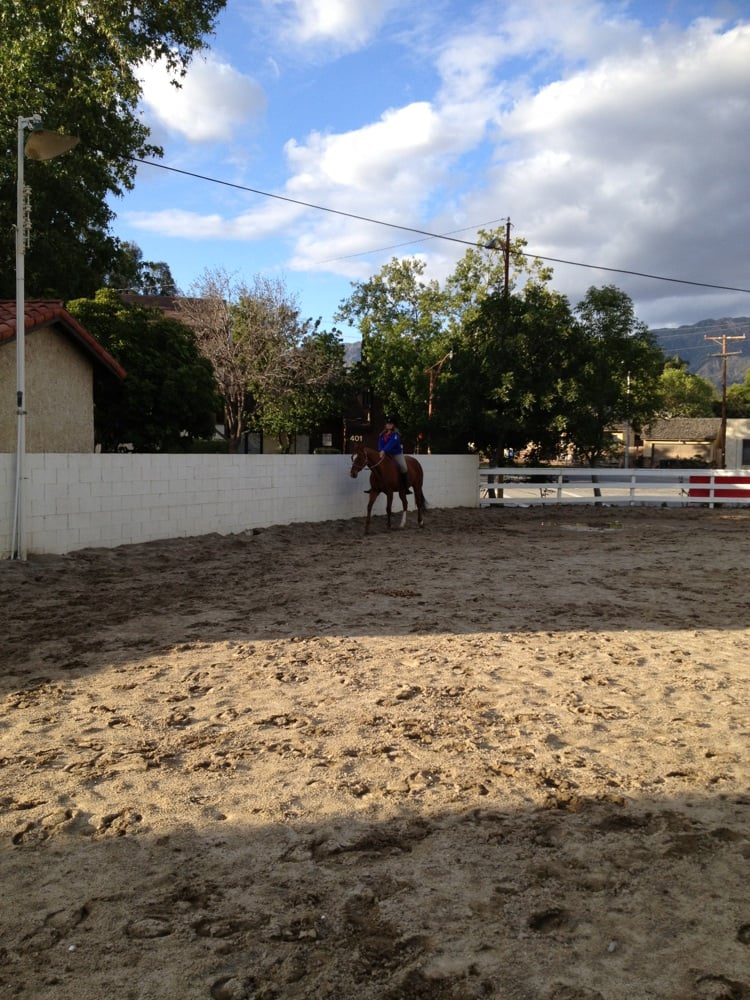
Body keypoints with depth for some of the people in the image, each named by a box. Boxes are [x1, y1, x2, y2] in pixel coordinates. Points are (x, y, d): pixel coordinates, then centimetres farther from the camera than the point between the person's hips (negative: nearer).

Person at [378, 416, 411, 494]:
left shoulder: (396, 434, -10)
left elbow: (391, 443, -25)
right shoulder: (382, 434, 8)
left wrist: (384, 451, -39)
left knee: (403, 467, -23)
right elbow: (380, 443, -2)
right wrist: (381, 451, -23)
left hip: (397, 454, -5)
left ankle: (405, 488, -18)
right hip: (386, 455, 5)